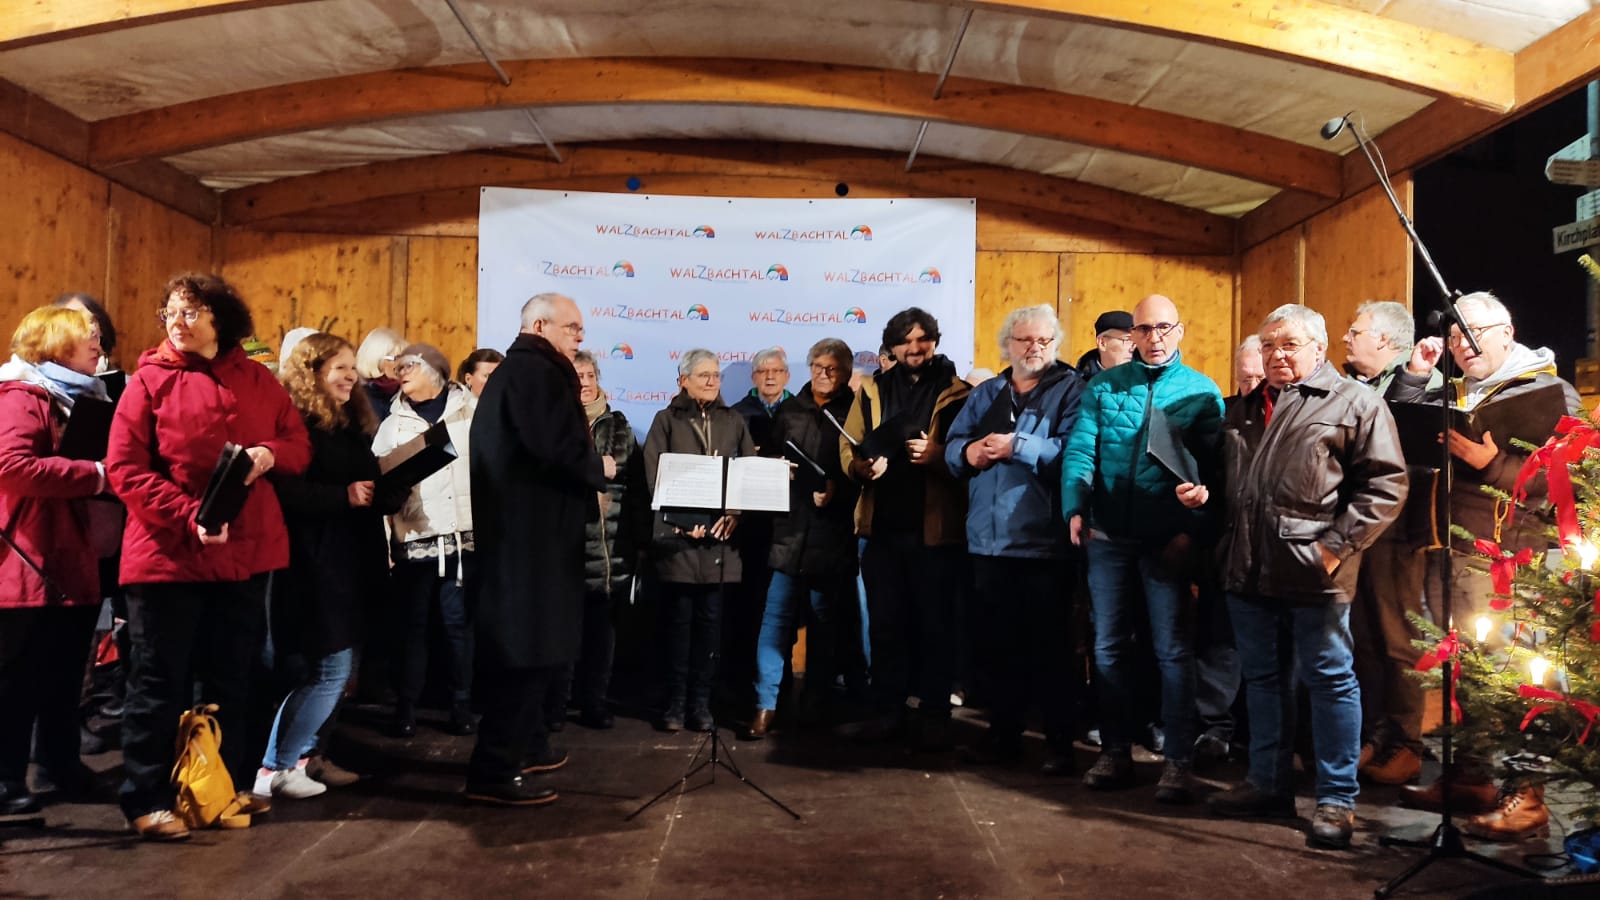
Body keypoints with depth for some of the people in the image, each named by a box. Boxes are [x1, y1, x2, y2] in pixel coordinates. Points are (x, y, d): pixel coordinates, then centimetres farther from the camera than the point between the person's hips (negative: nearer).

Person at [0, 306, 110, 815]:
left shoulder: (80, 399, 19)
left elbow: (98, 464, 26)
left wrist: (105, 474, 5)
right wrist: (93, 474, -22)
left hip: (73, 564, 9)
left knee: (65, 677, 15)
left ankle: (62, 765, 25)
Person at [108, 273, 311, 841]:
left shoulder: (259, 381, 8)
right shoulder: (149, 382, -3)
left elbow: (300, 445, 12)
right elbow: (124, 468, -9)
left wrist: (270, 453, -12)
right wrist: (189, 518, -21)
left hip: (245, 553, 4)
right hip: (167, 553, -4)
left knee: (231, 679, 13)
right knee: (159, 682, 2)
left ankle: (225, 786, 26)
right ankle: (145, 802, 12)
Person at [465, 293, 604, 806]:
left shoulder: (517, 369, 20)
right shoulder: (536, 371, -14)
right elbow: (556, 448, -26)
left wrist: (585, 478, 10)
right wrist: (597, 469, -9)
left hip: (518, 526, 11)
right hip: (531, 531, -11)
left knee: (525, 645, 19)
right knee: (529, 648, -8)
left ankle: (525, 745, 30)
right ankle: (493, 771, -4)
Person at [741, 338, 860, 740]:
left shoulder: (854, 412, 4)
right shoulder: (789, 410, 14)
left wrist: (837, 489, -17)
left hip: (832, 530, -2)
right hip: (790, 526, 2)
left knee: (825, 618, 7)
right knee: (776, 614, -4)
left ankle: (815, 704, 19)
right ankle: (766, 704, -2)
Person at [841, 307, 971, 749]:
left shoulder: (957, 393, 2)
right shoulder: (872, 390, 13)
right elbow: (848, 446, 9)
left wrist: (938, 456, -22)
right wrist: (862, 465, -12)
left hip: (936, 527, -3)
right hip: (882, 525, 4)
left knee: (935, 624, 3)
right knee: (885, 623, 10)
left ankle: (933, 715, 14)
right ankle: (888, 709, 20)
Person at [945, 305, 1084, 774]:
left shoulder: (1071, 389, -1)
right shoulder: (985, 394, 16)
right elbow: (951, 447, 11)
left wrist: (1016, 446, -18)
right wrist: (968, 452, -10)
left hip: (1044, 541, -5)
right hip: (988, 539, 5)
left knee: (1050, 645, 3)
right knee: (995, 642, 13)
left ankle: (1059, 740, 15)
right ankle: (1003, 732, 26)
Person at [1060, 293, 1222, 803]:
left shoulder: (1202, 393, 2)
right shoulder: (1103, 385, 7)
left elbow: (1210, 469, -4)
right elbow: (1080, 450, 0)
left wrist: (1191, 530, -15)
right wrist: (1076, 509, -14)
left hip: (1167, 542, -2)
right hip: (1108, 537, 3)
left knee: (1173, 650, 2)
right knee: (1109, 646, 9)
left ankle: (1178, 761, 10)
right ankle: (1115, 752, 20)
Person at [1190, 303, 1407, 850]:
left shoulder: (1354, 403, -2)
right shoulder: (1245, 410, 19)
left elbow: (1385, 483, -8)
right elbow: (1226, 479, 28)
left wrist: (1338, 544, -15)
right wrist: (1202, 493, 6)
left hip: (1313, 573, -6)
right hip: (1248, 570, 7)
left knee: (1330, 680, 2)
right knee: (1262, 679, 14)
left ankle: (1337, 799, 11)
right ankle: (1268, 783, 26)